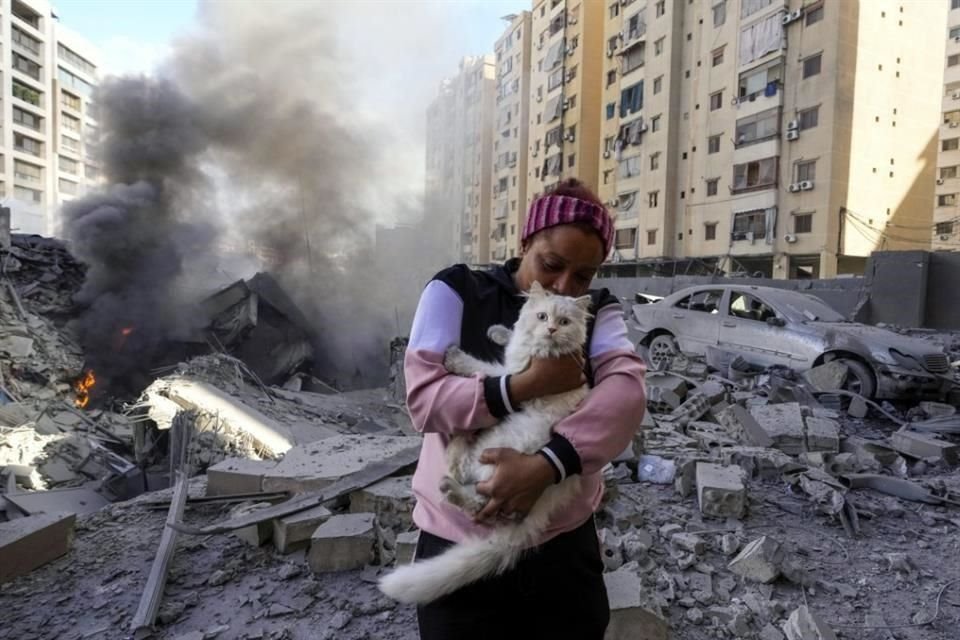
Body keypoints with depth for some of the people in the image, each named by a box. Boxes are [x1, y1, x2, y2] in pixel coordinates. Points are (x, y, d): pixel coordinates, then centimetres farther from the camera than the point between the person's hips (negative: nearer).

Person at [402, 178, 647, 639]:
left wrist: (545, 464, -29)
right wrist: (524, 387, -24)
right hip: (460, 545, -2)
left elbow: (627, 389, -16)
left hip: (565, 545, 3)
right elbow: (421, 397, -13)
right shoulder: (456, 292, -5)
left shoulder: (598, 311, 2)